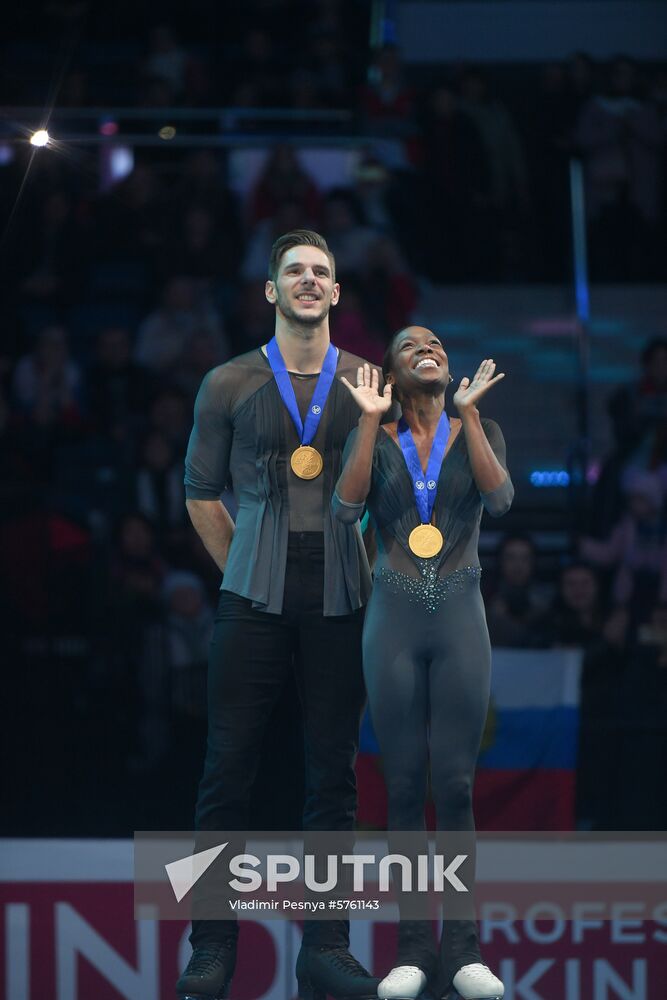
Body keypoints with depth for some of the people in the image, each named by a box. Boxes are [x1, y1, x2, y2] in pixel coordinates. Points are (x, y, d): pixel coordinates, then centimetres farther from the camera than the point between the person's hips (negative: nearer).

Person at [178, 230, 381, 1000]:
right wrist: (242, 569, 9)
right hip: (255, 603, -1)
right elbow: (201, 493, 12)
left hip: (339, 604, 1)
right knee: (228, 770, -3)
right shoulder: (230, 386, 5)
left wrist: (368, 573, 7)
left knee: (332, 774, 3)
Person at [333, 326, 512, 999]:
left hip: (460, 621, 0)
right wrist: (372, 419, -13)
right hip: (394, 619, 0)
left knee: (455, 786, -3)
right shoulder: (372, 437, 5)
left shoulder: (479, 431, 6)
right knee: (404, 786, 0)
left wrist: (468, 412, -15)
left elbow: (500, 499, -13)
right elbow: (346, 508, -12)